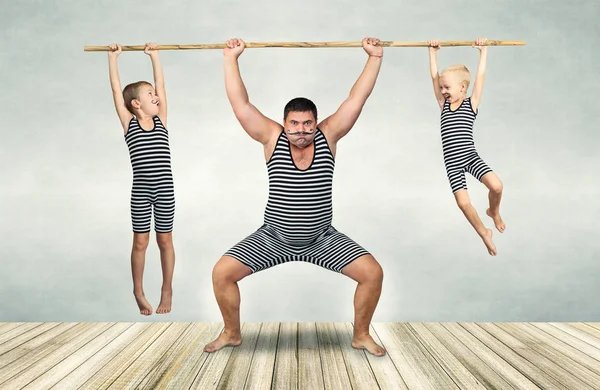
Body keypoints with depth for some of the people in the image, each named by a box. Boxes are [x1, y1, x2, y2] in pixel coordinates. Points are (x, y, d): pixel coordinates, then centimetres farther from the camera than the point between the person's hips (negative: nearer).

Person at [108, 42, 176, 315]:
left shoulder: (160, 120, 6)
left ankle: (167, 289, 24)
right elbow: (116, 89, -3)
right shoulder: (128, 122, 0)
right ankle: (138, 291, 24)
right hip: (140, 189, -2)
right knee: (140, 242, 8)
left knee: (165, 241, 10)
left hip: (165, 188, 2)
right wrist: (113, 57, -2)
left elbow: (161, 84, 5)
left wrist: (154, 55, 6)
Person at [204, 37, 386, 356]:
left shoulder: (328, 136, -7)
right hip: (273, 237, 0)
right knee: (222, 273, -10)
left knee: (373, 273, -12)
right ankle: (231, 334, 16)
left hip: (322, 238, 1)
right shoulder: (272, 138, -9)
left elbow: (357, 98, -9)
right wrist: (231, 59, -11)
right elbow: (240, 103, -11)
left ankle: (361, 336, 13)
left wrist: (375, 57, -10)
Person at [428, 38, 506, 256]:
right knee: (463, 202, -8)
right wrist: (432, 52, 5)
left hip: (470, 157, -2)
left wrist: (483, 50, -2)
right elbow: (434, 76, 5)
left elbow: (480, 76, -3)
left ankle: (494, 212, 16)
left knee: (496, 186, -19)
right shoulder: (443, 105, 7)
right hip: (452, 163, 2)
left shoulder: (472, 104, 0)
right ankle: (484, 233, 17)